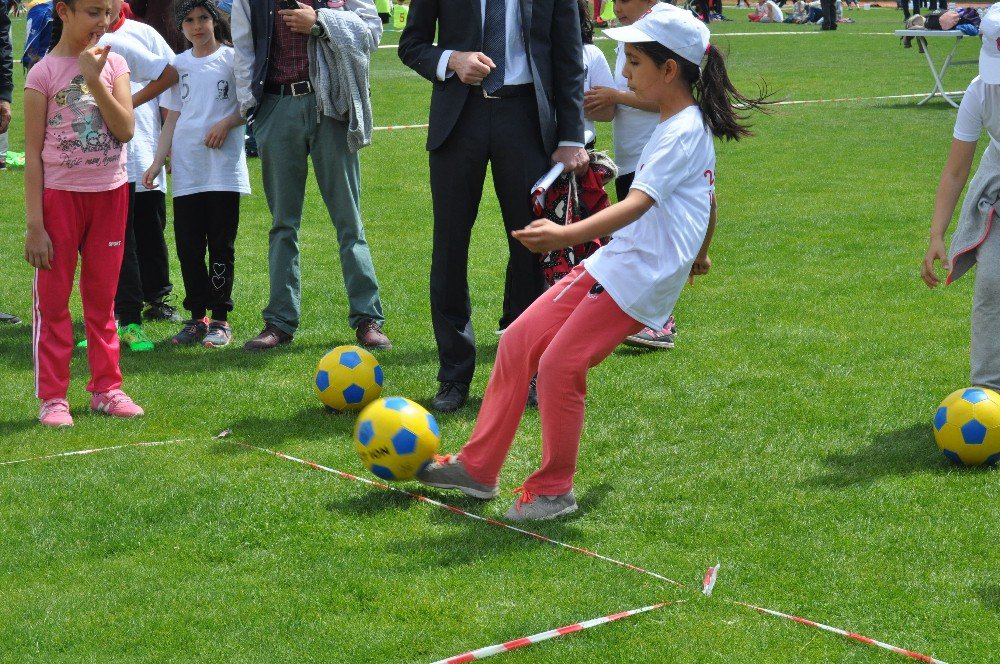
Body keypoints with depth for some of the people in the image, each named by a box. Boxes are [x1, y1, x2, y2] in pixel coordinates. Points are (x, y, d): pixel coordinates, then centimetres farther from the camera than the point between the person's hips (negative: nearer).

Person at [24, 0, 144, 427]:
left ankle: (106, 389, 21)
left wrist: (94, 80, -17)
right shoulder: (43, 73, -7)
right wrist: (34, 224, -11)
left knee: (102, 297, 12)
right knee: (53, 300, 2)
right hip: (60, 195, -3)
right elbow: (33, 152, -7)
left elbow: (125, 131, -8)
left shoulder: (113, 64, 3)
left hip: (110, 193, 4)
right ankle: (52, 397, 9)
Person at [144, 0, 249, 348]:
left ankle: (220, 319, 6)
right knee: (188, 244, 3)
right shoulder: (178, 65, 12)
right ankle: (197, 316, 11)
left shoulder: (232, 58, 1)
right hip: (186, 169, 4)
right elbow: (172, 117, 14)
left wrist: (227, 122, -16)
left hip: (224, 166, -4)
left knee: (221, 244, -1)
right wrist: (158, 162, 8)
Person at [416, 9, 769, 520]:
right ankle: (478, 468, 11)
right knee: (518, 342, 4)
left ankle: (553, 491, 2)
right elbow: (707, 197, 28)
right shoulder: (690, 124, 14)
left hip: (639, 277, -10)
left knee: (559, 366, -14)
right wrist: (697, 252, 46)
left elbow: (637, 204, -32)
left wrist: (566, 234, -46)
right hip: (609, 265, 10)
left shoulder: (682, 133, -17)